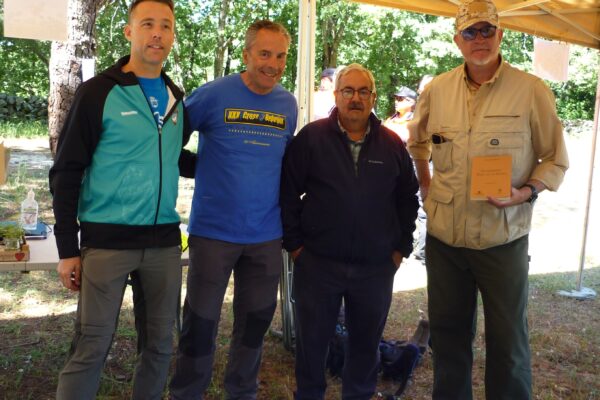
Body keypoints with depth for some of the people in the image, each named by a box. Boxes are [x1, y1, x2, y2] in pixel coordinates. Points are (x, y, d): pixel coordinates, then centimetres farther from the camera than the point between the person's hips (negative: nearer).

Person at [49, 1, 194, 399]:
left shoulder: (177, 98, 11)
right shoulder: (99, 92, -5)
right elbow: (66, 172, -5)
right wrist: (67, 248, -8)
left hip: (164, 241, 5)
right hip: (107, 240, -5)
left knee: (161, 344, 13)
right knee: (91, 346, 0)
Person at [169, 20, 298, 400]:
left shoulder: (289, 104, 5)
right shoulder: (214, 94, -9)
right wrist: (197, 169, -4)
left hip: (267, 235, 4)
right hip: (213, 230, -4)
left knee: (255, 322, 16)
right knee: (201, 323, 5)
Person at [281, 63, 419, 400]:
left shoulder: (393, 144, 5)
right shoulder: (311, 137, -2)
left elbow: (408, 199, 12)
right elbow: (288, 193, -1)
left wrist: (402, 247, 7)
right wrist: (294, 243, -4)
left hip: (377, 267, 2)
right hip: (317, 263, -2)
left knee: (367, 341, 16)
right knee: (313, 339, 11)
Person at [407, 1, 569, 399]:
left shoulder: (532, 91, -7)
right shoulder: (436, 91, 3)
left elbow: (556, 160, -1)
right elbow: (418, 141, 22)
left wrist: (525, 193, -18)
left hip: (503, 240, -3)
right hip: (444, 236, 3)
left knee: (509, 342, 9)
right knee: (448, 335, 18)